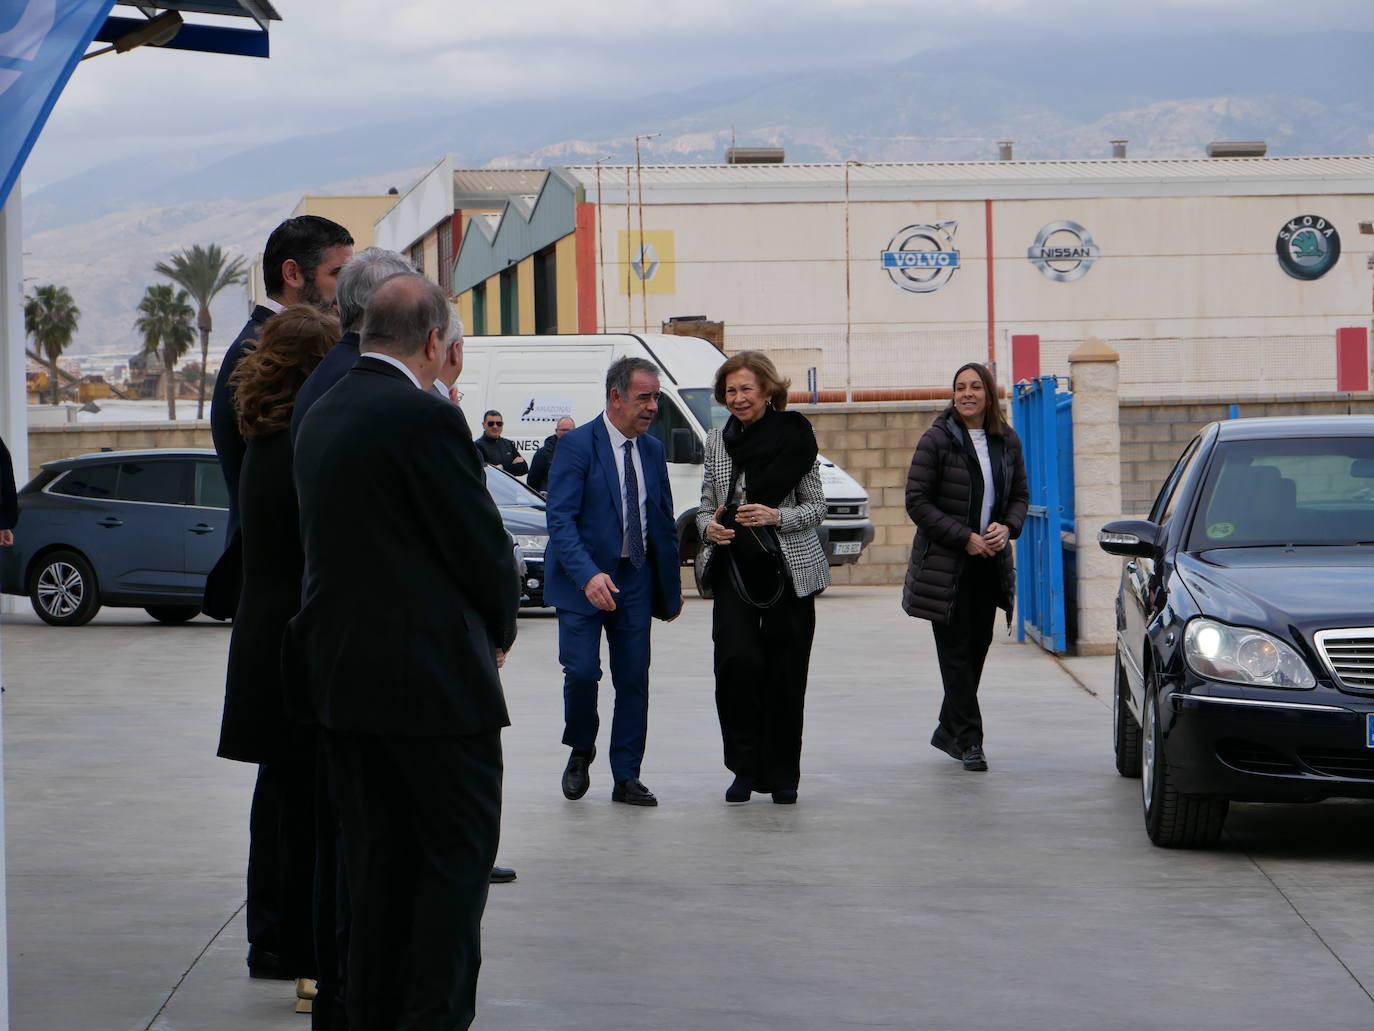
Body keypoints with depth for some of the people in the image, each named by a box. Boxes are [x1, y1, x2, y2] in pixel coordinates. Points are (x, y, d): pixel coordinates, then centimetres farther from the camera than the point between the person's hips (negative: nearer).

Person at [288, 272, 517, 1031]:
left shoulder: (321, 418, 10)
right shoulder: (426, 419, -15)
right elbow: (482, 545, -12)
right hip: (430, 675, -8)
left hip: (340, 674, 8)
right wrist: (499, 628, 8)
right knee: (461, 852, 0)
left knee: (375, 856, 13)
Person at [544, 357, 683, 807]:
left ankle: (627, 778, 8)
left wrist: (671, 587, 14)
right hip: (582, 580, -5)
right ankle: (580, 752, 15)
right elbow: (560, 519, -16)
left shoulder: (653, 451, 10)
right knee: (582, 671, -12)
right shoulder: (577, 445, -9)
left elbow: (664, 522, 17)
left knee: (634, 680, 2)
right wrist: (588, 576, -28)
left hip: (635, 582, 5)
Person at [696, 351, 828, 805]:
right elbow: (706, 505, 16)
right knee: (736, 661, -15)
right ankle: (745, 767, -1)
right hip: (733, 568, 2)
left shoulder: (795, 436, -1)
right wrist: (709, 527, -6)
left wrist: (776, 517, -16)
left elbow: (816, 507, 1)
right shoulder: (718, 441, 10)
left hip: (789, 567, -2)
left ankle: (782, 776, 11)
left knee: (785, 673, -1)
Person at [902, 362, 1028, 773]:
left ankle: (949, 730, 23)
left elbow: (1019, 495, 14)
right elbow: (917, 502, -10)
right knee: (956, 650, -6)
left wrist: (1007, 528, -7)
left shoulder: (1007, 441, 7)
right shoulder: (937, 440, -8)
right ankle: (968, 739, -5)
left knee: (978, 647, 8)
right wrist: (965, 538, -15)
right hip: (947, 565, -5)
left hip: (990, 561, 5)